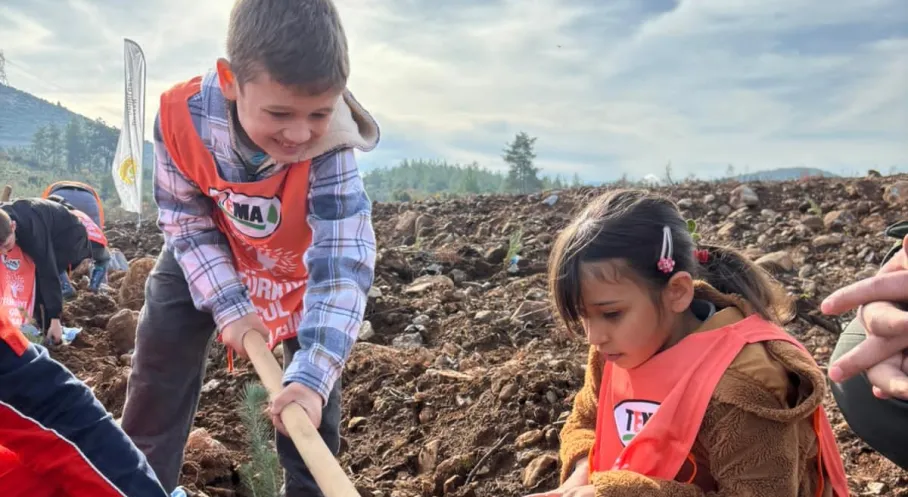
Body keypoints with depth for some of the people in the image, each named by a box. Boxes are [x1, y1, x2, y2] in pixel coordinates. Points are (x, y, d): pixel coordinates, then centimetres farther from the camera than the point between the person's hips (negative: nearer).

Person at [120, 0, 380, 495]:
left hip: (300, 268, -1)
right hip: (205, 259, 1)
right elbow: (186, 223, -17)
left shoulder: (332, 144, -38)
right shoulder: (180, 116, -33)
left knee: (313, 393, 3)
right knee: (159, 378, 4)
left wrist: (312, 373, -50)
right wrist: (228, 306, -25)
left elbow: (344, 258, -42)